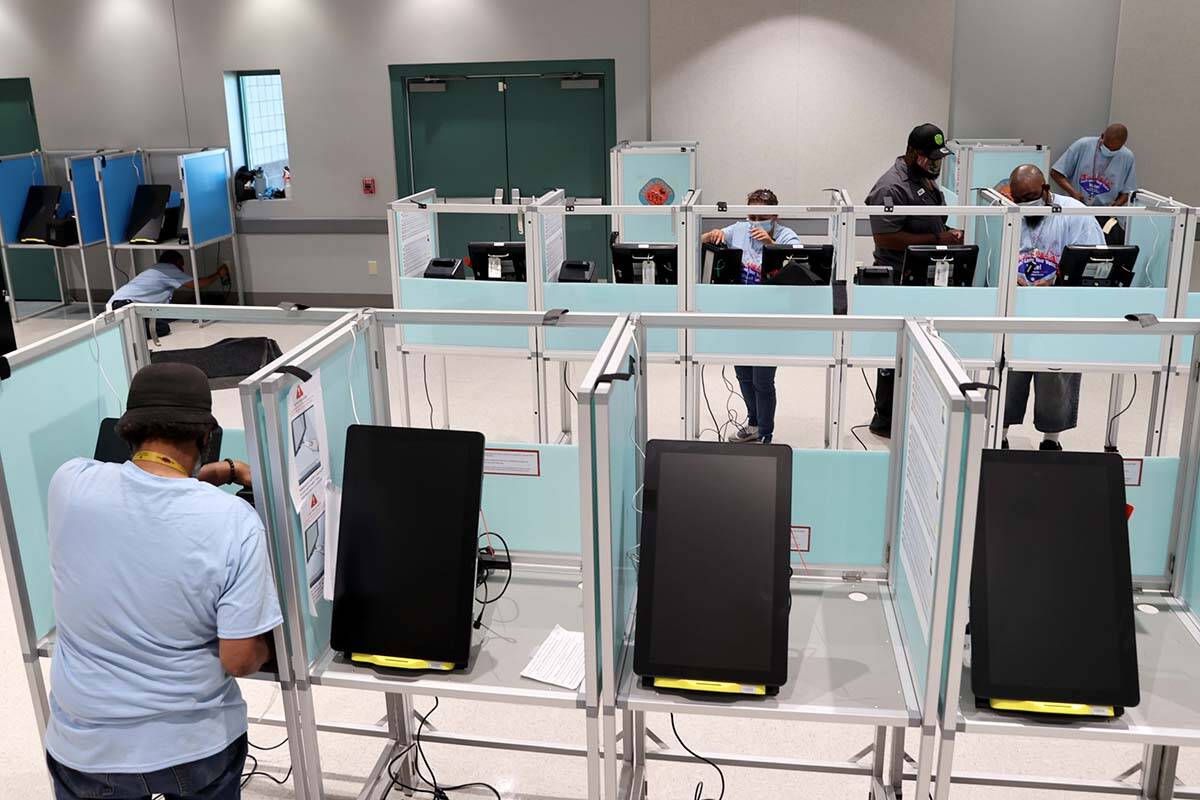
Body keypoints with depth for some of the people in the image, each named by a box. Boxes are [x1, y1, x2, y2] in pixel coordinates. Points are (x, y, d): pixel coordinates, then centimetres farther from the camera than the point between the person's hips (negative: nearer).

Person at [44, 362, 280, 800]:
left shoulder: (70, 483, -15)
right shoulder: (233, 520, -23)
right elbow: (241, 661, -18)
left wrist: (219, 472, 11)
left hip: (88, 747, 2)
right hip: (197, 744, -1)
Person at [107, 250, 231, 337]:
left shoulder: (154, 270, 33)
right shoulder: (170, 269, 7)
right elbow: (198, 284, 8)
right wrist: (218, 275, 23)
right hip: (126, 303, -9)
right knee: (162, 329, -20)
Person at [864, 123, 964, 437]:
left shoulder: (925, 179, 13)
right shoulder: (892, 187, -17)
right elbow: (885, 237, -24)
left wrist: (949, 231, 4)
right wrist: (936, 239, -21)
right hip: (900, 281, -9)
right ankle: (885, 421, 12)